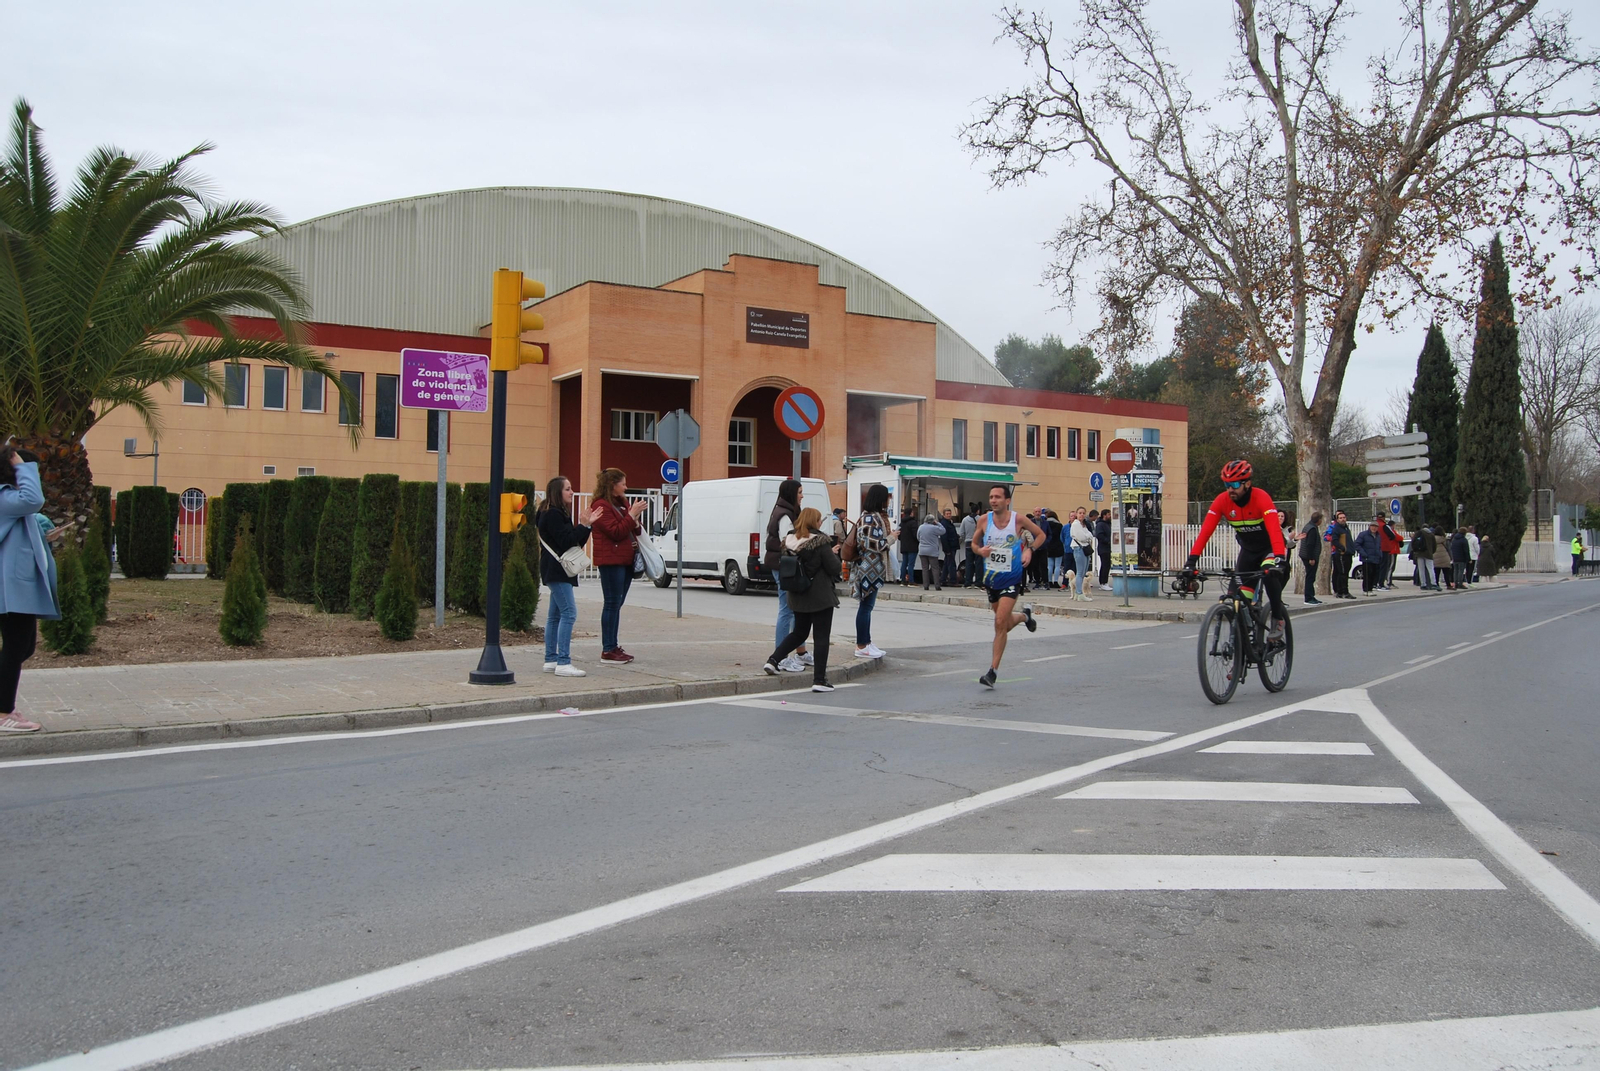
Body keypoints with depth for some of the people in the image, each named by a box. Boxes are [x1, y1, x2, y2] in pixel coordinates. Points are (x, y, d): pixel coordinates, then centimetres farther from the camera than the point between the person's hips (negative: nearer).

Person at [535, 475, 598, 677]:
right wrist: (583, 525, -18)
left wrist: (586, 524, 3)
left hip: (559, 570, 11)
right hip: (556, 571, -11)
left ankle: (551, 660, 16)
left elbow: (575, 541, 15)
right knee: (568, 613, -14)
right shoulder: (552, 515, -13)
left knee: (555, 615, 12)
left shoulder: (559, 513, 18)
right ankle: (563, 663, -17)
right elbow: (566, 542, -21)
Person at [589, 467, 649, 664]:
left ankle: (613, 646, 16)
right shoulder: (601, 505, -10)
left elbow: (633, 531, 22)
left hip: (626, 559, 9)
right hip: (611, 560, -9)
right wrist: (632, 514, -17)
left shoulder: (622, 503, 19)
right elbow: (616, 532, -18)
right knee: (612, 603, -8)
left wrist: (636, 522, 1)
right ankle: (607, 651, -6)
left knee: (617, 604, 11)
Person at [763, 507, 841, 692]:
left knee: (799, 632, 23)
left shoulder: (789, 542, 1)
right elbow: (835, 568, -14)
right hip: (820, 597, -6)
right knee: (821, 638, 2)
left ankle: (773, 660, 12)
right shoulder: (820, 542, -16)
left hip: (798, 597, 6)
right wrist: (834, 555, 6)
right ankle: (819, 680, 2)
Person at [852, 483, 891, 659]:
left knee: (867, 606, 15)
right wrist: (890, 539, -9)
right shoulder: (870, 518, -18)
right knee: (866, 606, -4)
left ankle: (866, 642, 23)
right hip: (869, 569, -10)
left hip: (873, 569, 10)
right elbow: (871, 544, -22)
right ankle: (861, 646, 1)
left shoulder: (876, 516, 14)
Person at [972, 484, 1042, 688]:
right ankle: (1024, 615, 53)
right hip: (992, 578, 4)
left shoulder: (1018, 520, -11)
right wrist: (980, 551, -13)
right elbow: (974, 543, 9)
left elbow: (1041, 535, 5)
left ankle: (993, 671, -6)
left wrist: (1029, 550, -11)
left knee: (1000, 624, -14)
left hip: (1012, 579, -4)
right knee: (1005, 624, 17)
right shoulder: (984, 520, -5)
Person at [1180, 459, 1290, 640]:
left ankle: (1278, 619, -12)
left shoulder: (1261, 498, -29)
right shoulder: (1222, 501, -18)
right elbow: (1205, 530, -23)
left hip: (1270, 547, -4)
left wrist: (1278, 560, -55)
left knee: (1270, 574, -32)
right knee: (1242, 598, -5)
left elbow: (1274, 530, -40)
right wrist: (1191, 561, -34)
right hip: (1248, 549, 4)